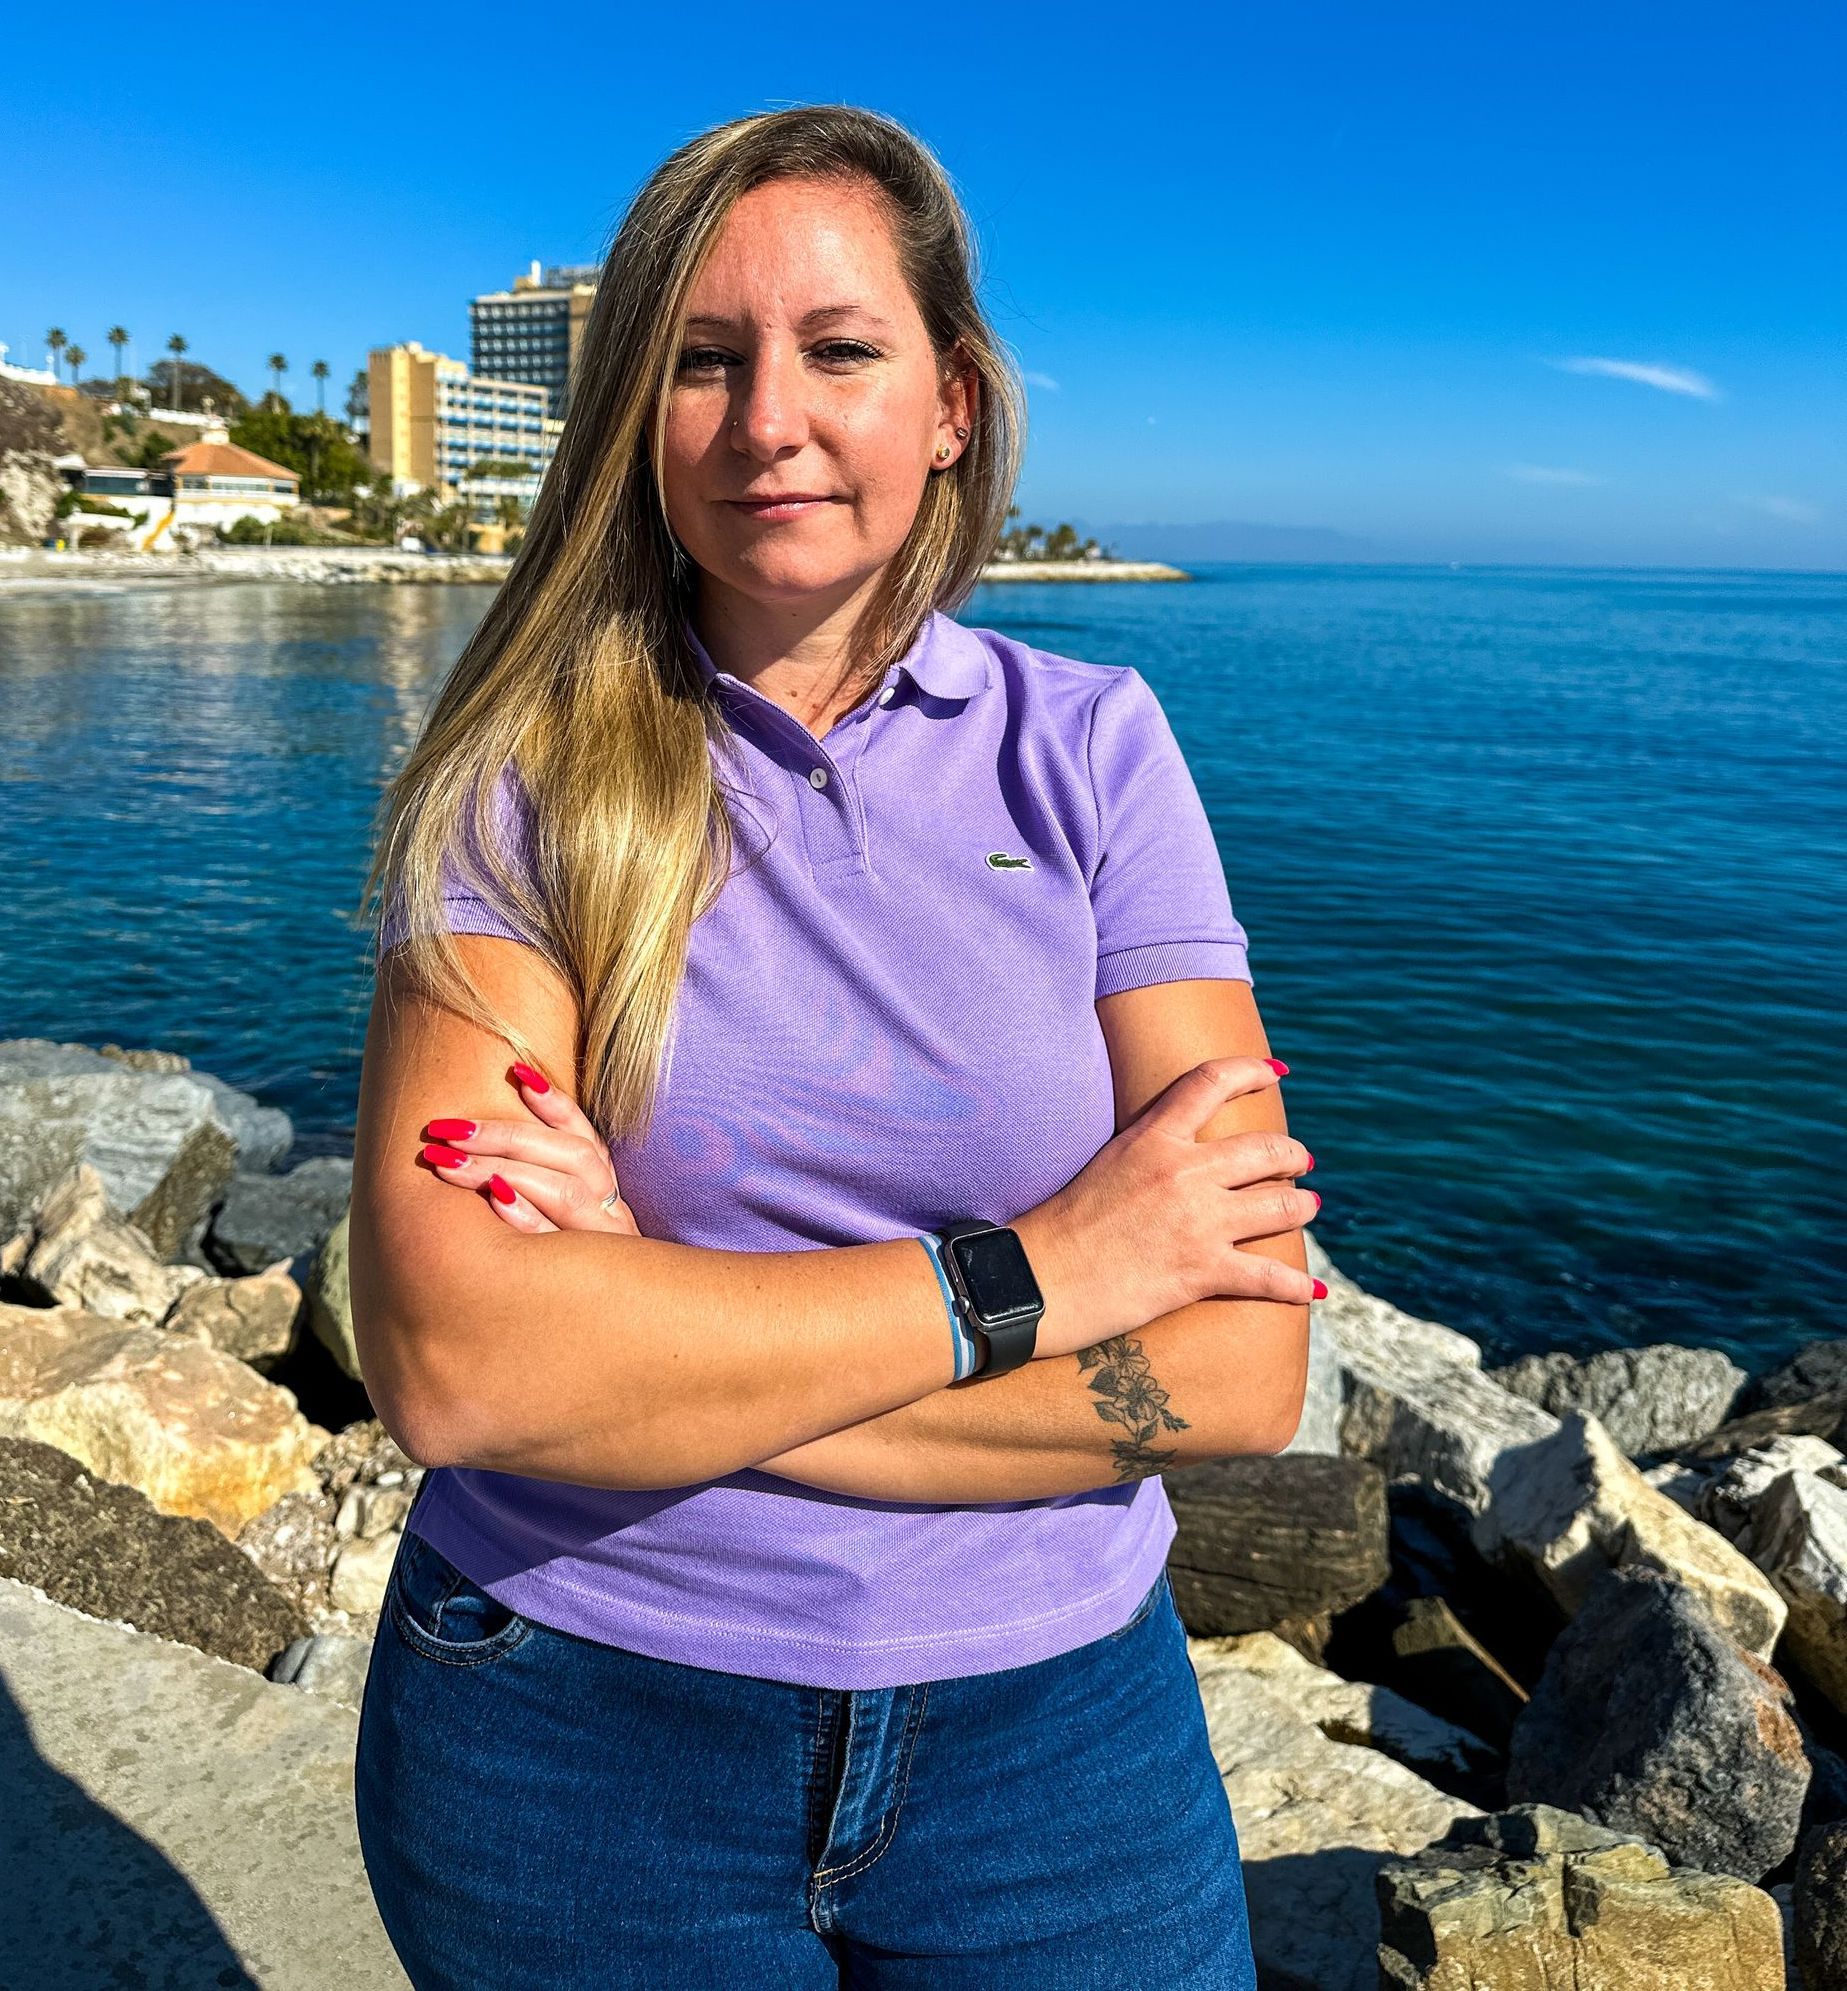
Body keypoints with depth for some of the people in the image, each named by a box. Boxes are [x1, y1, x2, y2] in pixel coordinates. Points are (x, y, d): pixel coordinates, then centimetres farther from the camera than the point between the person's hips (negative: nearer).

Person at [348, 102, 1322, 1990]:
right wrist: (1028, 1274, -20)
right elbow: (444, 1363, -22)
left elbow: (1239, 1364, -14)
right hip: (571, 1741, 0)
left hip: (1054, 1737, 1)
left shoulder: (1090, 744, -6)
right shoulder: (528, 780, -9)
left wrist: (655, 1338, -19)